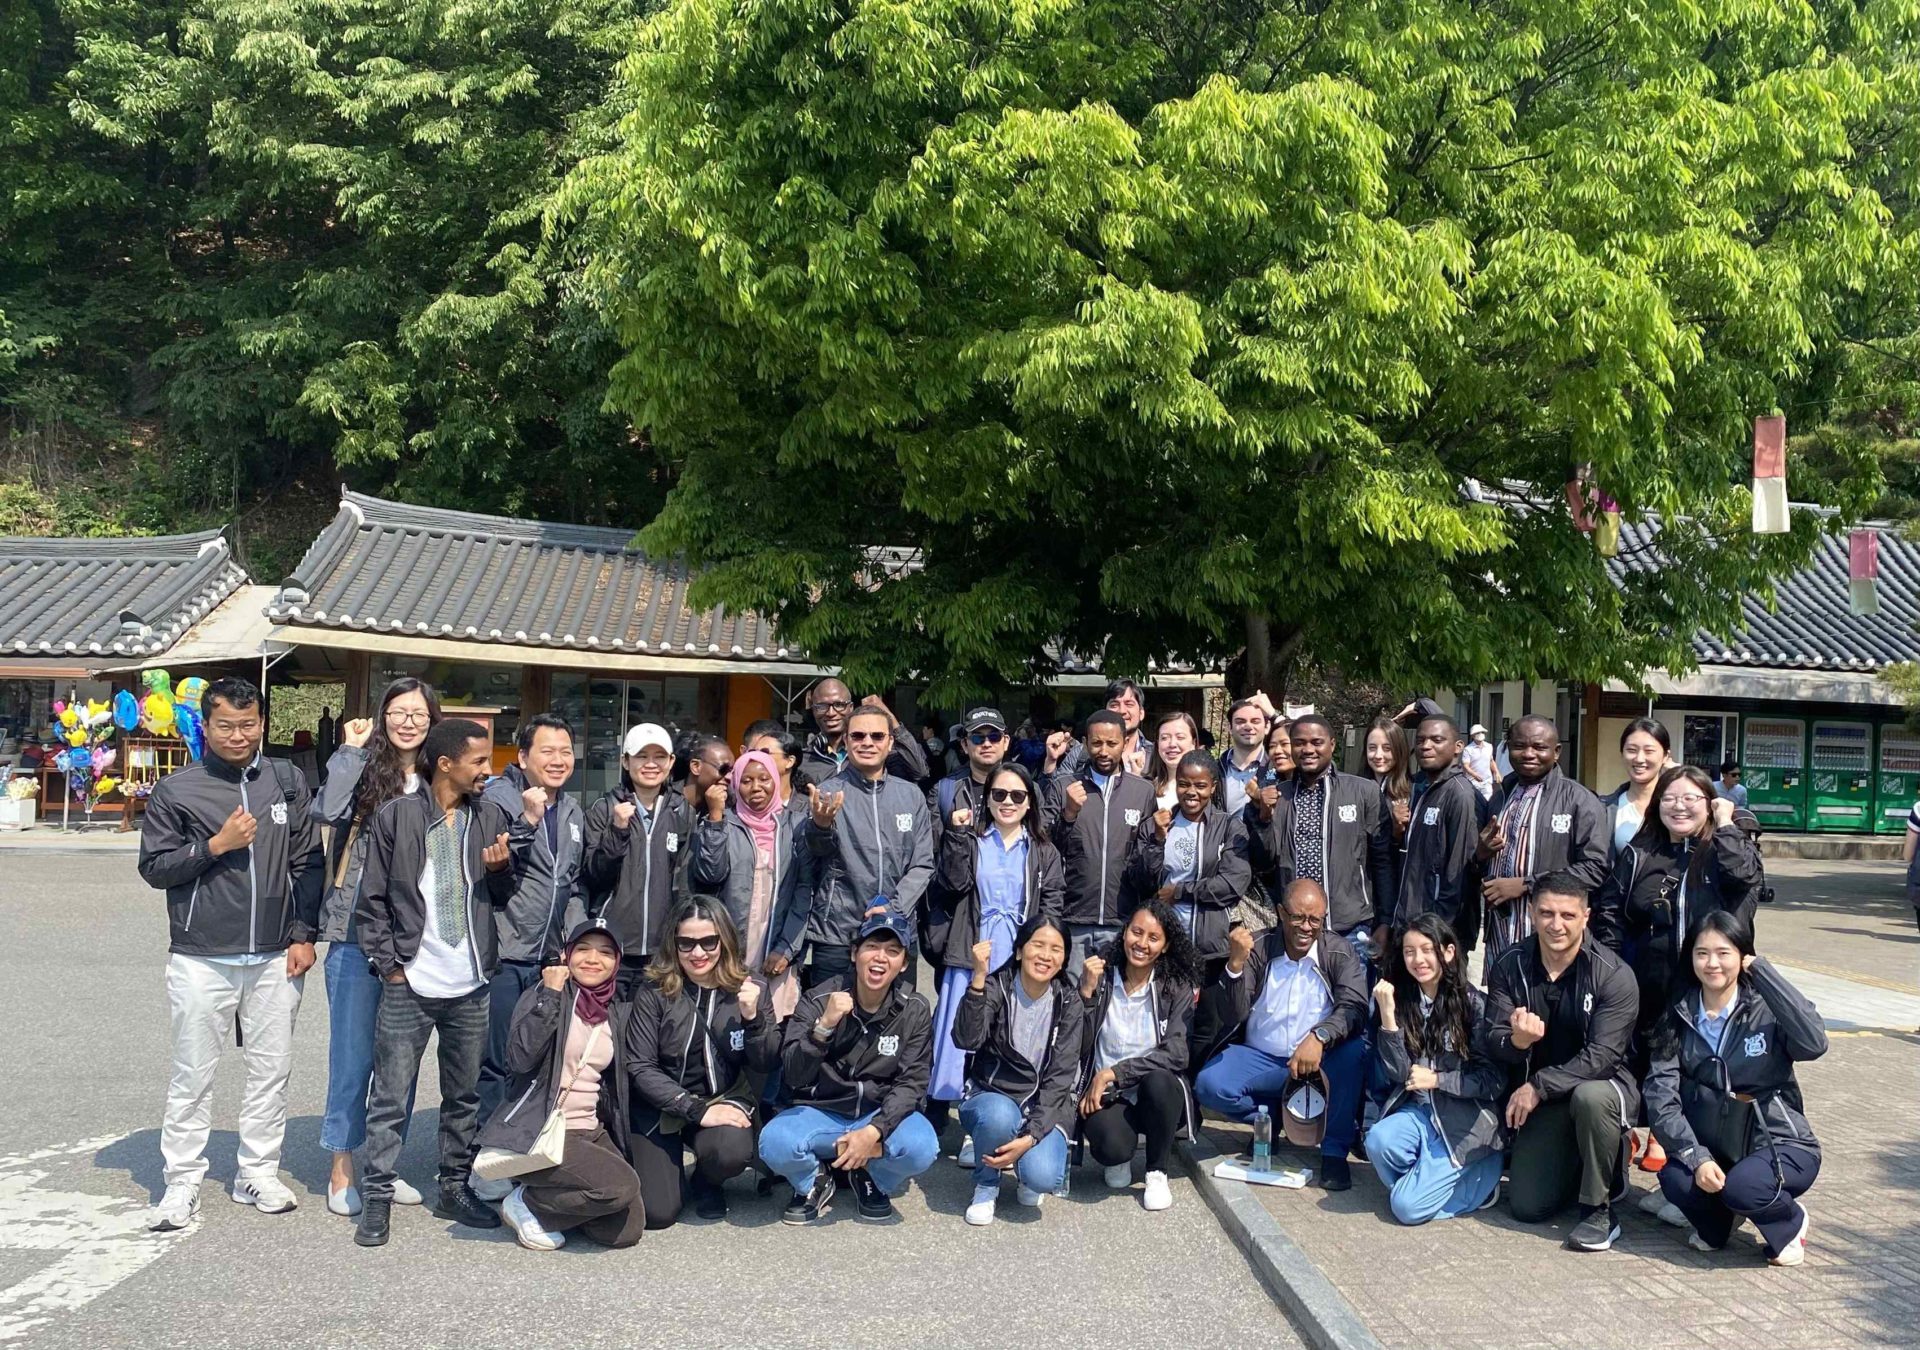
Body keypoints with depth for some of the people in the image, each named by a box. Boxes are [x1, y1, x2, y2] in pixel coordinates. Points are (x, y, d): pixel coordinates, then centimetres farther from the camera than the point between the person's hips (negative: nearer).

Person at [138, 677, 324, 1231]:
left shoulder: (287, 781, 6)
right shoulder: (176, 790, -1)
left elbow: (309, 862, 8)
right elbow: (154, 867, 0)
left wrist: (303, 934, 3)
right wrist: (215, 845, -14)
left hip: (274, 958, 2)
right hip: (201, 960, -2)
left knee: (272, 1071, 9)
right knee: (192, 1075, 4)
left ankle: (258, 1173, 21)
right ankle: (182, 1183, 14)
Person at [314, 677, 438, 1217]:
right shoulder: (363, 769, -3)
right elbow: (331, 809, -24)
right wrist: (352, 747, -15)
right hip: (357, 934, -4)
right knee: (353, 1054, 2)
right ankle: (342, 1171, 14)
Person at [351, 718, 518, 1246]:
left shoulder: (490, 817, 6)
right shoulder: (397, 816, -4)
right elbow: (372, 899, -1)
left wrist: (501, 869, -9)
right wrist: (390, 964, -6)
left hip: (471, 984, 4)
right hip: (409, 983, -3)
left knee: (464, 1094, 13)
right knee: (389, 1097, 2)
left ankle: (454, 1188, 25)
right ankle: (378, 1198, 12)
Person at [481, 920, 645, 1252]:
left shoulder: (618, 1013, 12)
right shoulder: (543, 994, -6)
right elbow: (521, 1058, -23)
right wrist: (550, 996, -23)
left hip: (590, 1132, 7)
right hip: (536, 1133, -7)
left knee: (628, 1231, -7)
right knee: (621, 1185, -27)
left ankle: (548, 1194, 14)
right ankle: (525, 1202, -4)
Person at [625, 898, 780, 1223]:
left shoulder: (747, 988, -4)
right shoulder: (653, 992, -10)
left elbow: (766, 1066, -4)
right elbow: (640, 1068, -12)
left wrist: (752, 1017, -22)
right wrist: (697, 1110, -21)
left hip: (724, 1101, 1)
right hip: (662, 1106, -1)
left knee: (731, 1151, -31)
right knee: (657, 1212, -15)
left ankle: (706, 1183, 7)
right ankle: (670, 1166, 21)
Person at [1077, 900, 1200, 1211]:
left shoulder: (1178, 988, -2)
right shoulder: (1102, 980, -1)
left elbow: (1176, 1053, -15)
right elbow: (1078, 1049, -8)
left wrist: (1114, 1073, -20)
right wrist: (1086, 993, -20)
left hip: (1158, 1094, 1)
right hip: (1107, 1097, -1)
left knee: (1158, 1080, -35)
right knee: (1111, 1147, -33)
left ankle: (1157, 1174, -8)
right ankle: (1120, 1159, 8)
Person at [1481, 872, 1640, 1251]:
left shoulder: (1614, 976, -18)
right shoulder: (1510, 966, -6)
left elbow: (1601, 1057, -23)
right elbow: (1489, 1039, -9)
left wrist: (1538, 1086, -25)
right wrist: (1515, 1040, -32)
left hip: (1603, 1084, -3)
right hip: (1541, 1103, 3)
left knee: (1591, 1097, -40)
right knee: (1527, 1207, -6)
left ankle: (1599, 1210, -17)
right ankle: (1577, 1166, 28)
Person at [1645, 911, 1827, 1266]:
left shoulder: (1766, 1009, -10)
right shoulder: (1679, 1015, -2)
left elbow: (1813, 1043, -32)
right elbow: (1660, 1093, -9)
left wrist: (1762, 971, -25)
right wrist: (1696, 1158, -22)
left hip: (1780, 1144, -3)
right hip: (1711, 1147, 3)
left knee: (1743, 1186, -33)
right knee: (1675, 1179, -27)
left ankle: (1790, 1220, 5)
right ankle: (1720, 1217, 10)